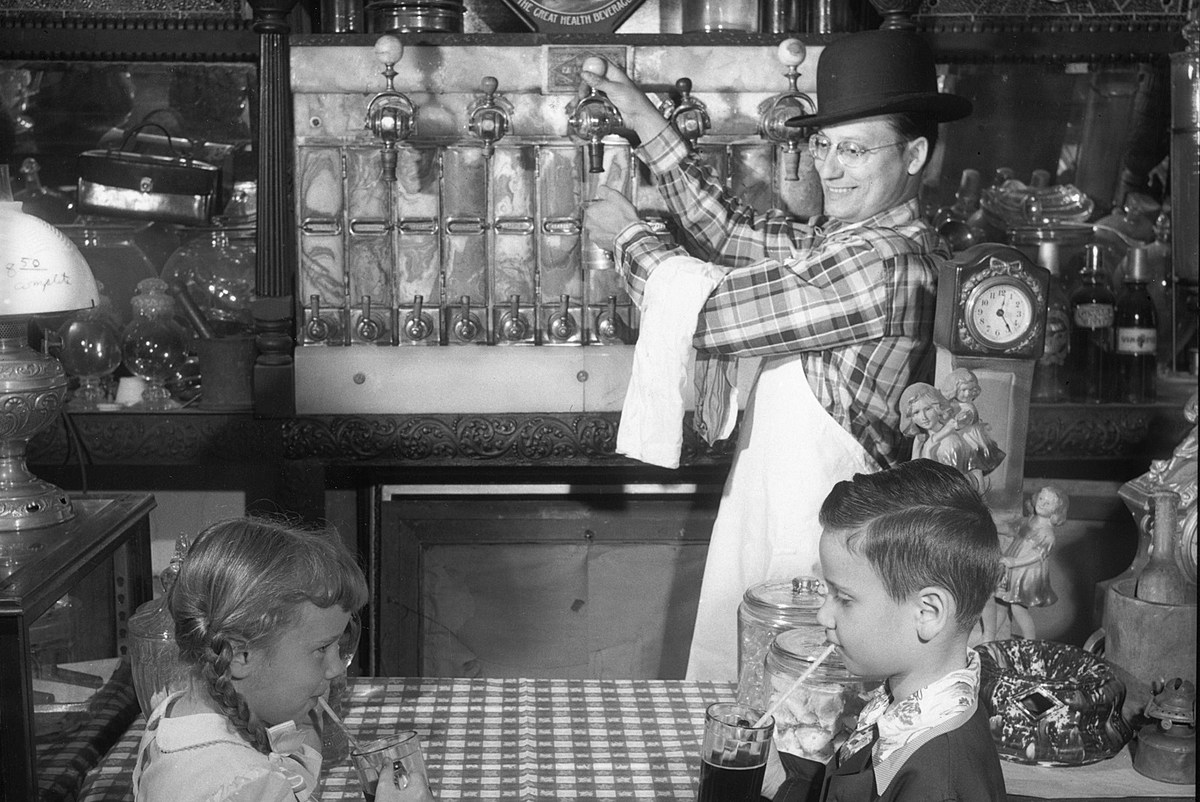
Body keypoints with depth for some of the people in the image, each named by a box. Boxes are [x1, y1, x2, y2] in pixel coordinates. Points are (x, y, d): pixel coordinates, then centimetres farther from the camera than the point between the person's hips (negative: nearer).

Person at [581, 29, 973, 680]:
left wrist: (626, 235, -3)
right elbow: (732, 231, 15)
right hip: (765, 522, 9)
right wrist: (647, 122, 11)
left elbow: (706, 307, -20)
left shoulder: (889, 262, -22)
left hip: (821, 552, -9)